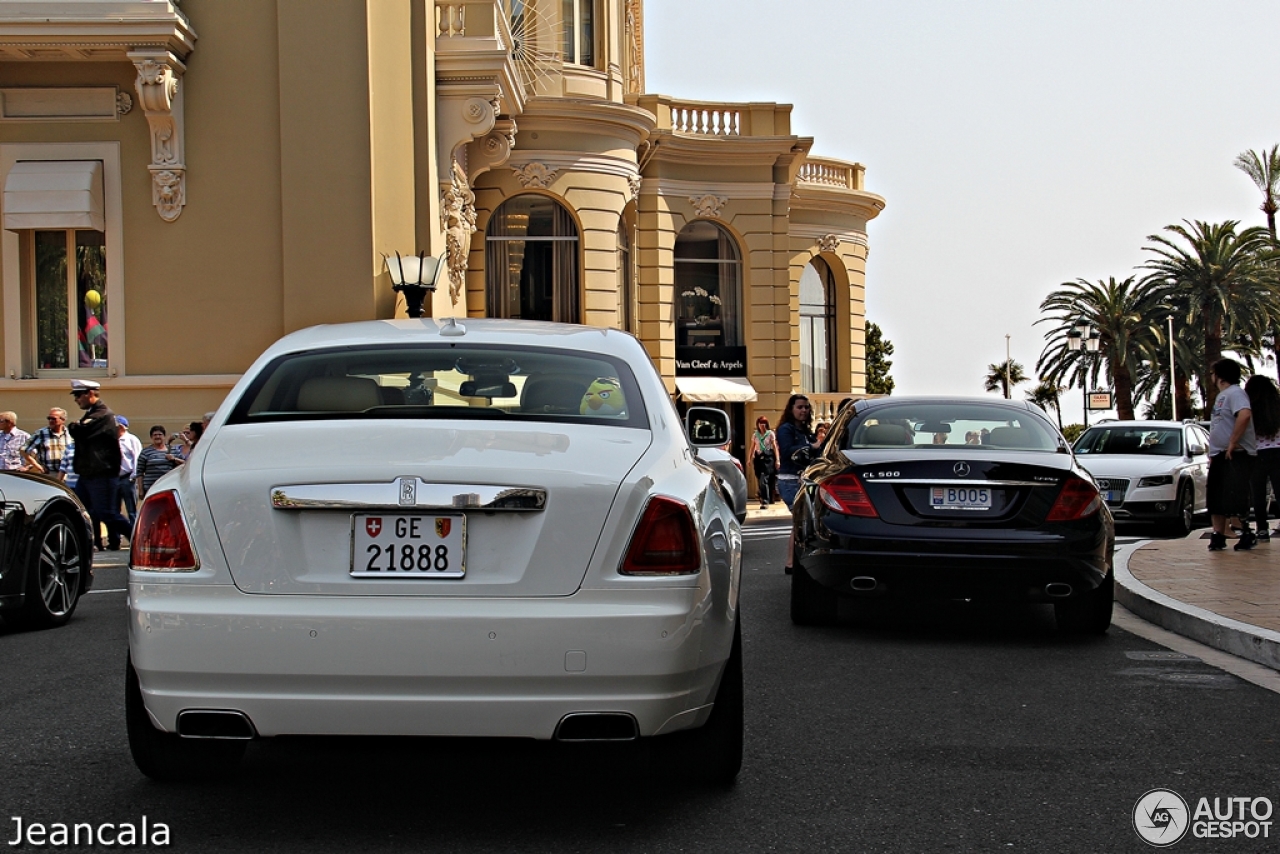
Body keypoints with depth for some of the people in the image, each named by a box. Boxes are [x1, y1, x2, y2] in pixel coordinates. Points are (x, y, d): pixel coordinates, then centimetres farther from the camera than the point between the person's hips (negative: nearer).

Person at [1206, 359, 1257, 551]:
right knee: (1216, 500, 7)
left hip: (1235, 456, -10)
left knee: (1234, 499, -12)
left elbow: (1245, 414, -31)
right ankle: (1218, 536, 10)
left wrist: (1233, 443, -29)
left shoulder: (1235, 393, -12)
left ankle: (1246, 534, -5)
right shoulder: (1222, 395, 20)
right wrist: (1213, 454, 18)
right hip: (1219, 456, 10)